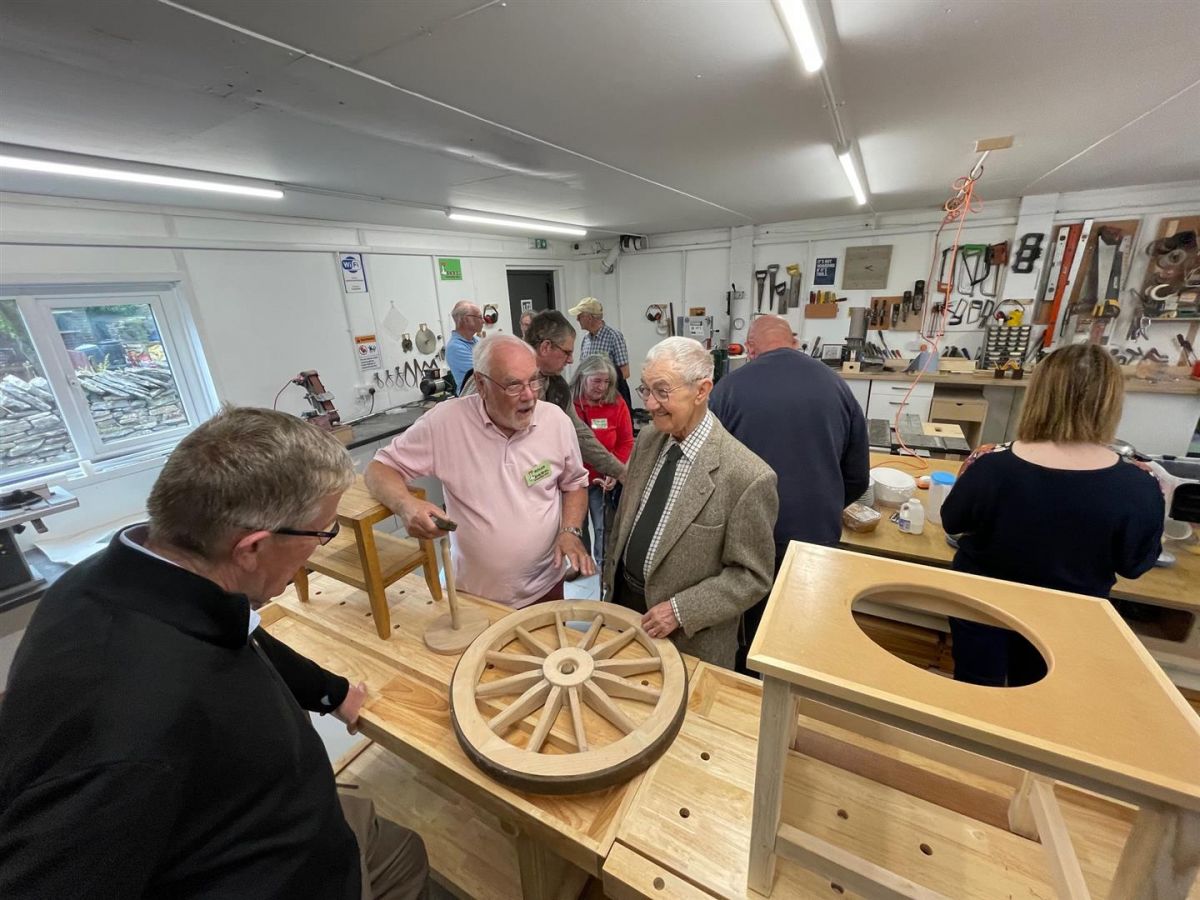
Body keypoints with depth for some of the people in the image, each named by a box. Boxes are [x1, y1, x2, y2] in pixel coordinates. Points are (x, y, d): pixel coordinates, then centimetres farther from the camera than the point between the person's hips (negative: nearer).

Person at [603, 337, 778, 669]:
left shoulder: (747, 476, -25)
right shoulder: (647, 440, -5)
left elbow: (751, 575, -16)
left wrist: (681, 611, -20)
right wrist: (610, 578, 10)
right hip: (622, 599, 6)